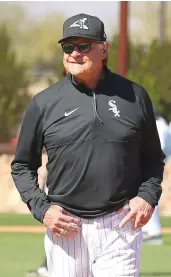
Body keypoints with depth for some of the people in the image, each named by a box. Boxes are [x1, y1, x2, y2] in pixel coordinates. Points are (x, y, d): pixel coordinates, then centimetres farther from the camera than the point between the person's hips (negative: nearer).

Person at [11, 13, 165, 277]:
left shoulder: (135, 96, 6)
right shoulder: (44, 102, 4)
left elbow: (153, 158, 15)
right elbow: (22, 165, 11)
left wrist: (148, 196, -3)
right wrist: (41, 208, -4)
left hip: (120, 227, -1)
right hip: (65, 228, 1)